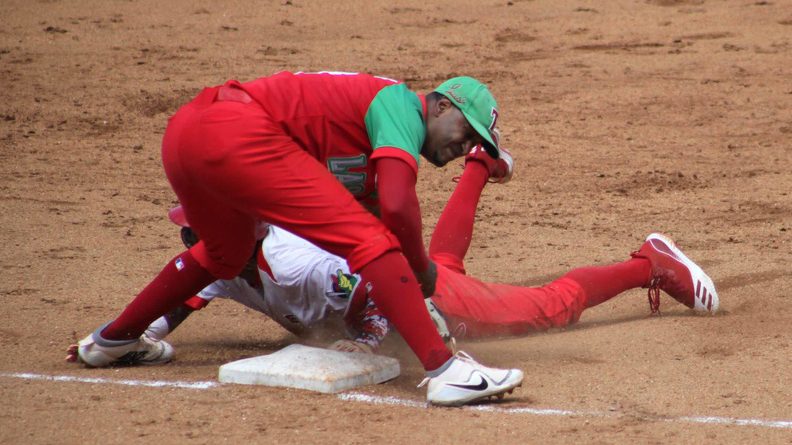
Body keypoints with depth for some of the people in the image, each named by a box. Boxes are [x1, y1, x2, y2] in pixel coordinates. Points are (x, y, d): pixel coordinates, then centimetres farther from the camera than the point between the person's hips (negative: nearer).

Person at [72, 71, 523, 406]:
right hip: (237, 134, -10)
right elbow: (397, 206, -12)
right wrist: (421, 269, 3)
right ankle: (446, 371, -22)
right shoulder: (403, 104, 2)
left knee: (226, 253, 36)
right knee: (368, 239, -11)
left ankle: (111, 340, 50)